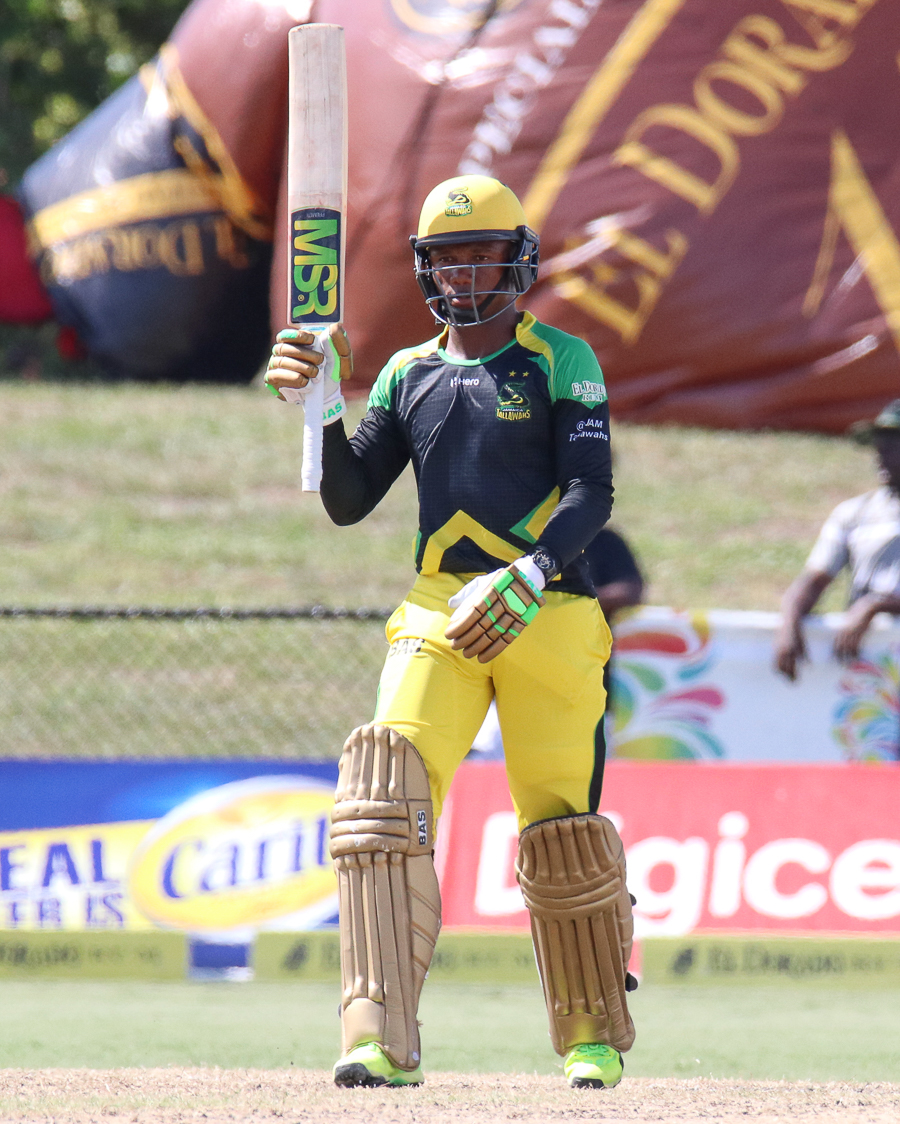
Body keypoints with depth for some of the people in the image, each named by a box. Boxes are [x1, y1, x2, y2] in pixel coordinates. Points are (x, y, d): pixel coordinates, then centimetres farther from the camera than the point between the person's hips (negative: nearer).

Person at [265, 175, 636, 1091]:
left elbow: (591, 494, -6)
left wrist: (526, 579, -21)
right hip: (439, 612, 2)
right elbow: (348, 501, 13)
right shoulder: (408, 375, 16)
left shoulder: (562, 363, 5)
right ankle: (381, 1038, -25)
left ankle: (592, 1036, 19)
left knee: (559, 826, -2)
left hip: (549, 612, -2)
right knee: (388, 785, -19)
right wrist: (323, 405, -3)